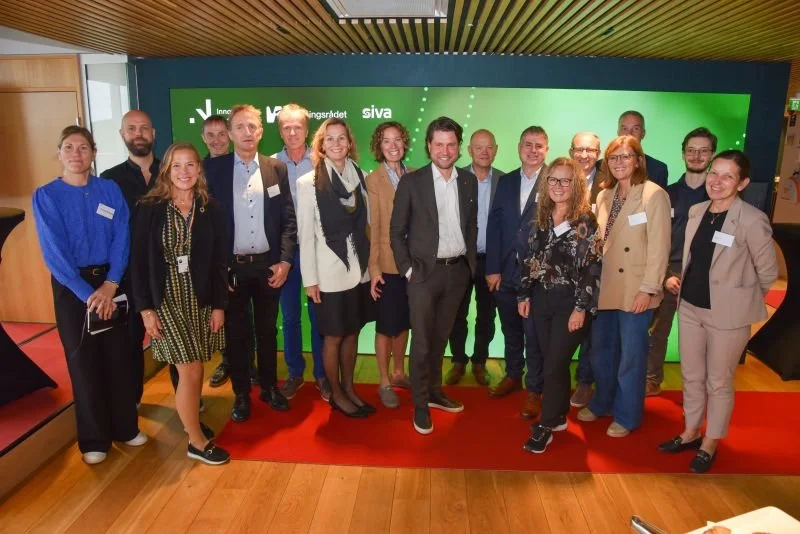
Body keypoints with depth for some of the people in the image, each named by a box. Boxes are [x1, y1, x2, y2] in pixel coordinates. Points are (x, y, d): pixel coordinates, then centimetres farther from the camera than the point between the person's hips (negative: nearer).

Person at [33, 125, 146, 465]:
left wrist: (110, 284, -16)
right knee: (83, 360, 7)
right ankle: (94, 439, 21)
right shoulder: (46, 196, -5)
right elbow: (54, 252, -11)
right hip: (71, 287, -2)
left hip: (110, 282, 2)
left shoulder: (110, 190, 1)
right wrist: (88, 293, -17)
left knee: (119, 355, 7)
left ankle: (126, 427, 25)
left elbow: (122, 240, -4)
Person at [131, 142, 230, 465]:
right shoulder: (150, 209, -5)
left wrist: (219, 305, -1)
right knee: (190, 371, -3)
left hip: (201, 299, 3)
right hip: (165, 300, -3)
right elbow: (139, 261, -4)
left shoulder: (210, 210, 1)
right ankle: (197, 441, 13)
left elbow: (220, 261, 2)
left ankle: (191, 420, 33)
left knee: (194, 369, 10)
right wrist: (145, 308, -8)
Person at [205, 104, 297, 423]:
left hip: (268, 264, 2)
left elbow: (289, 219, 2)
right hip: (231, 266, -1)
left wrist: (285, 260, -6)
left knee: (267, 330, 14)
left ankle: (269, 387, 30)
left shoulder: (276, 169, 3)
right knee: (236, 332, 9)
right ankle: (241, 394, 25)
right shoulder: (212, 169, -2)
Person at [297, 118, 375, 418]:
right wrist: (310, 279, -9)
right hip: (329, 272, -4)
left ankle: (349, 388, 32)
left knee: (352, 333, 15)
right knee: (333, 337, 9)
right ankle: (336, 394, 27)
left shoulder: (362, 177, 2)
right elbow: (306, 234, -7)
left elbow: (368, 223, 6)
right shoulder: (308, 182, -7)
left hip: (359, 269, 4)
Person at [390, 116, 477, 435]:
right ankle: (420, 405, 16)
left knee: (441, 337, 16)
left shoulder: (469, 181, 6)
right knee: (422, 342, 2)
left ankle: (434, 392, 32)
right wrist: (407, 269, -8)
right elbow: (396, 231, -4)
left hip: (458, 270, 4)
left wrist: (470, 262, 7)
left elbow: (472, 226, 13)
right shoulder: (411, 182, -5)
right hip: (424, 271, -3)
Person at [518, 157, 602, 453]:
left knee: (554, 365, -2)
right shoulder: (541, 218, 7)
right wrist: (525, 295, 9)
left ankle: (546, 426, 12)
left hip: (570, 302, -5)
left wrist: (581, 308, -15)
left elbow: (591, 266, -12)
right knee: (554, 362, 13)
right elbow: (530, 259, 11)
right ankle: (559, 415, 29)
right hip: (542, 299, 5)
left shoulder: (585, 220, -9)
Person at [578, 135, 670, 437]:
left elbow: (659, 246, -14)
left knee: (630, 356, 6)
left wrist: (648, 288, -17)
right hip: (605, 286, 6)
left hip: (634, 290, -6)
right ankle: (602, 403, 36)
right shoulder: (604, 195, 10)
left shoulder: (654, 195, -10)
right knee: (601, 350, 17)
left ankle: (626, 416, 22)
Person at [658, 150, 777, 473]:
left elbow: (768, 271, -7)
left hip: (727, 314, -5)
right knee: (691, 376, 17)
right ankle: (690, 433, 36)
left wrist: (741, 301, 3)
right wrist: (683, 287, 13)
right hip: (689, 307, 6)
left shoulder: (752, 220, -17)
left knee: (719, 382, 10)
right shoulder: (696, 211, 1)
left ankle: (709, 444, 29)